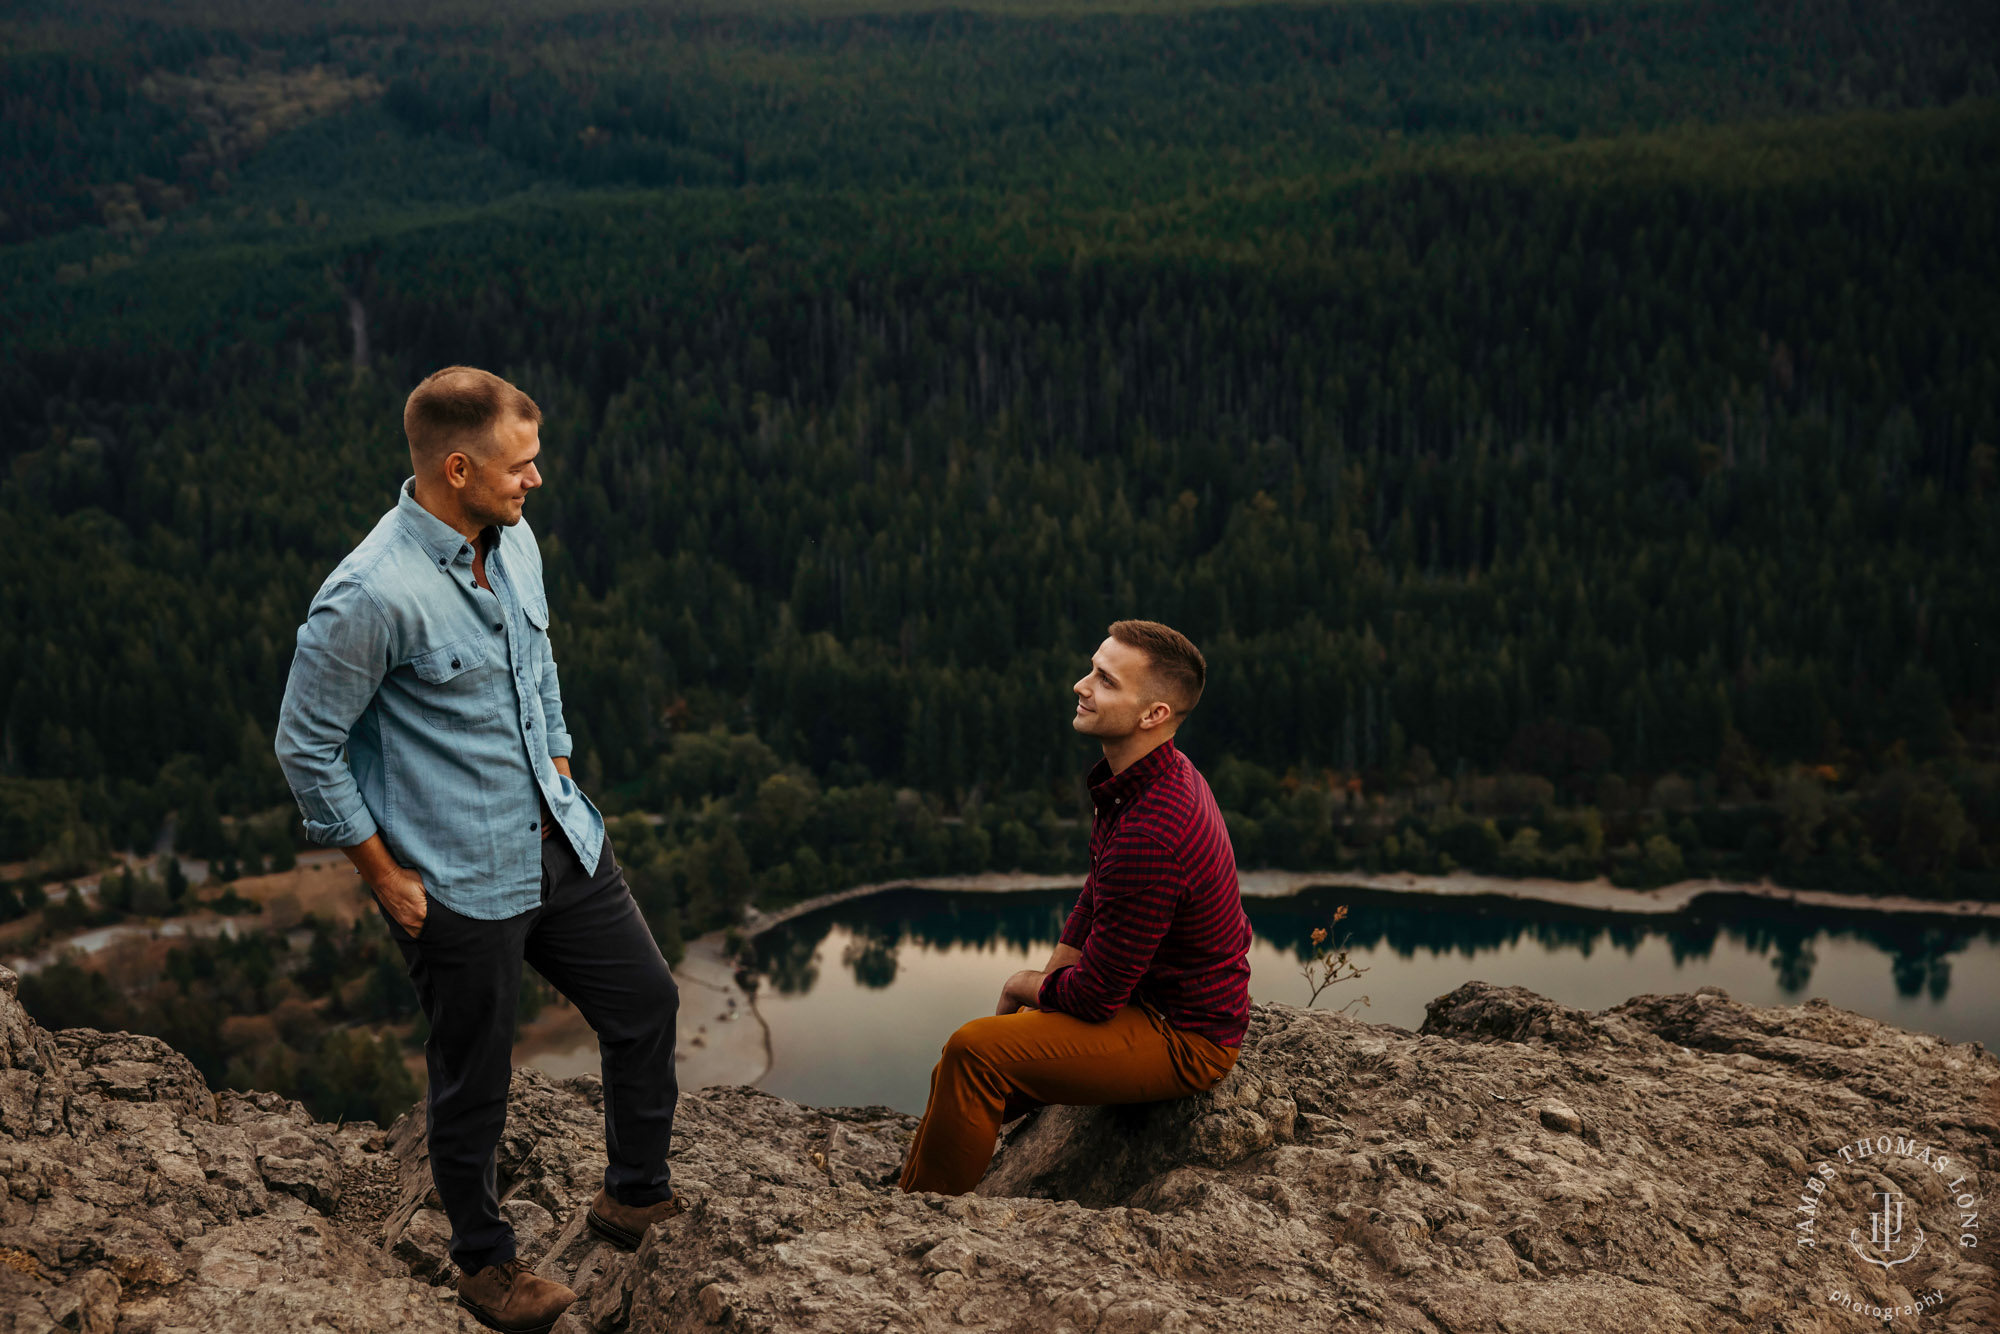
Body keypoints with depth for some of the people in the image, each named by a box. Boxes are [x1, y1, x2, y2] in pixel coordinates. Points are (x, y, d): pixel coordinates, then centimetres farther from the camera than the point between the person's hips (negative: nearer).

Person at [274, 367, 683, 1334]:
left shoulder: (515, 543, -1)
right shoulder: (372, 595, -25)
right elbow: (307, 748, -17)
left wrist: (563, 783, 15)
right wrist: (387, 880, -11)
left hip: (563, 847, 8)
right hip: (458, 886, -7)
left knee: (645, 1002, 16)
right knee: (475, 1081, 11)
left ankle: (636, 1195, 39)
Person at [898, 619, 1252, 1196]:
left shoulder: (1148, 836, -32)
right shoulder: (1153, 777, 1)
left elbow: (1095, 996, -25)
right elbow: (1096, 895, 17)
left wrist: (1025, 985, -4)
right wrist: (1045, 980, 5)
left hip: (1182, 1040, -10)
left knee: (974, 1052, -17)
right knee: (975, 1051, 15)